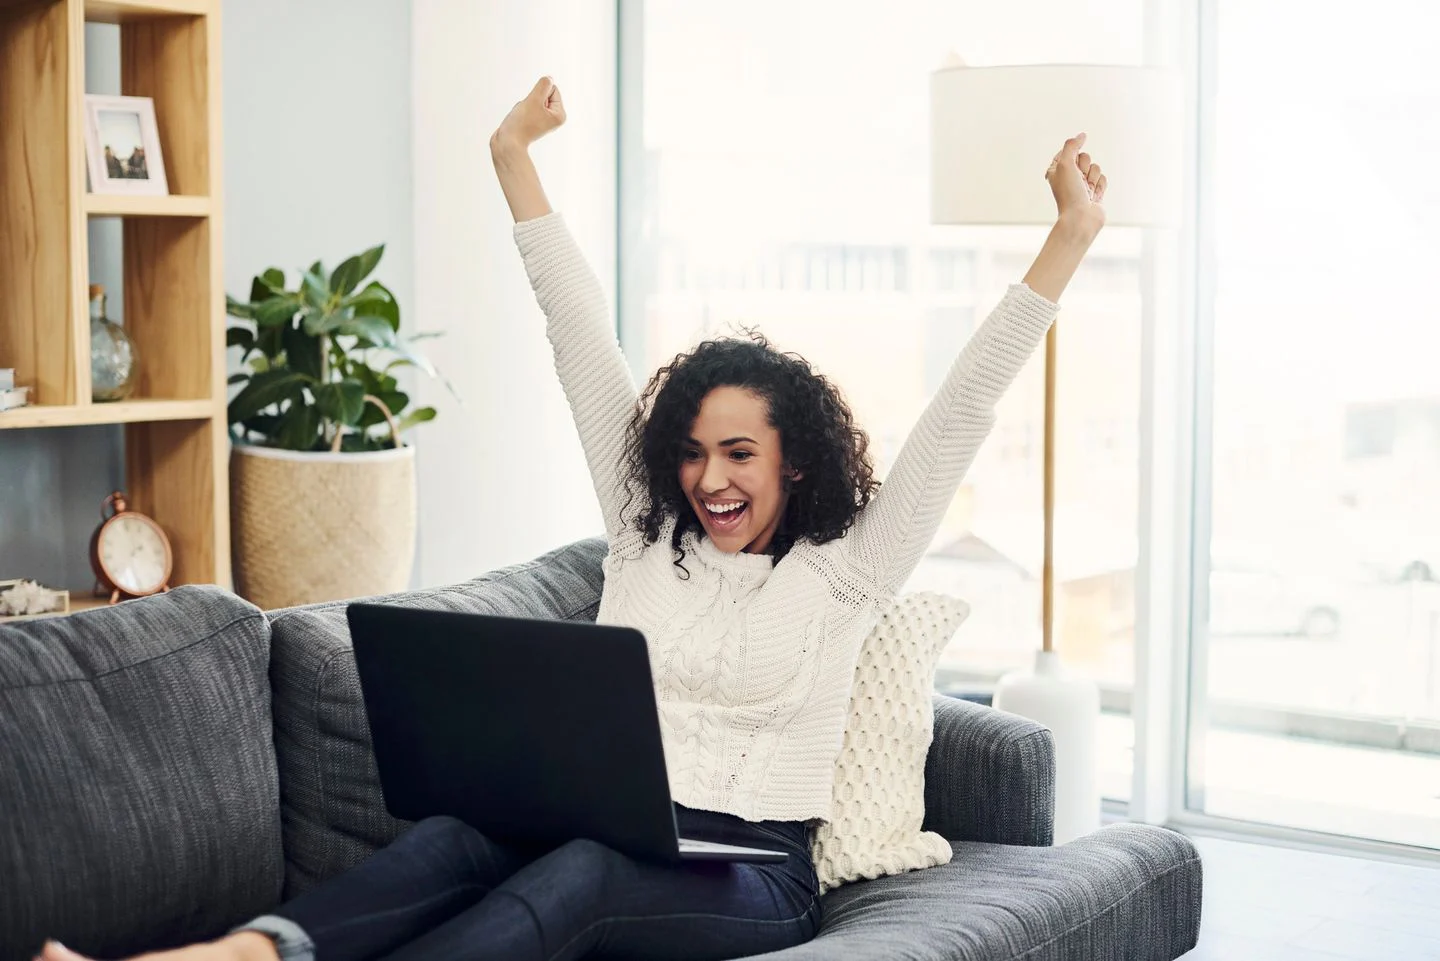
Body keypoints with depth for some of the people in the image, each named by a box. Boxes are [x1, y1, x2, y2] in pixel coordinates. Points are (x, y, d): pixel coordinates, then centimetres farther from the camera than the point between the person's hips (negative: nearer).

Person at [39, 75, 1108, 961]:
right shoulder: (646, 538, 16)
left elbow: (960, 416, 2)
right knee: (465, 833, -31)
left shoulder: (841, 571, 7)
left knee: (577, 872, -37)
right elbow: (584, 345, 16)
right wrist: (517, 163, 21)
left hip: (749, 875, -4)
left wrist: (1071, 238, -2)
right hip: (601, 827, 4)